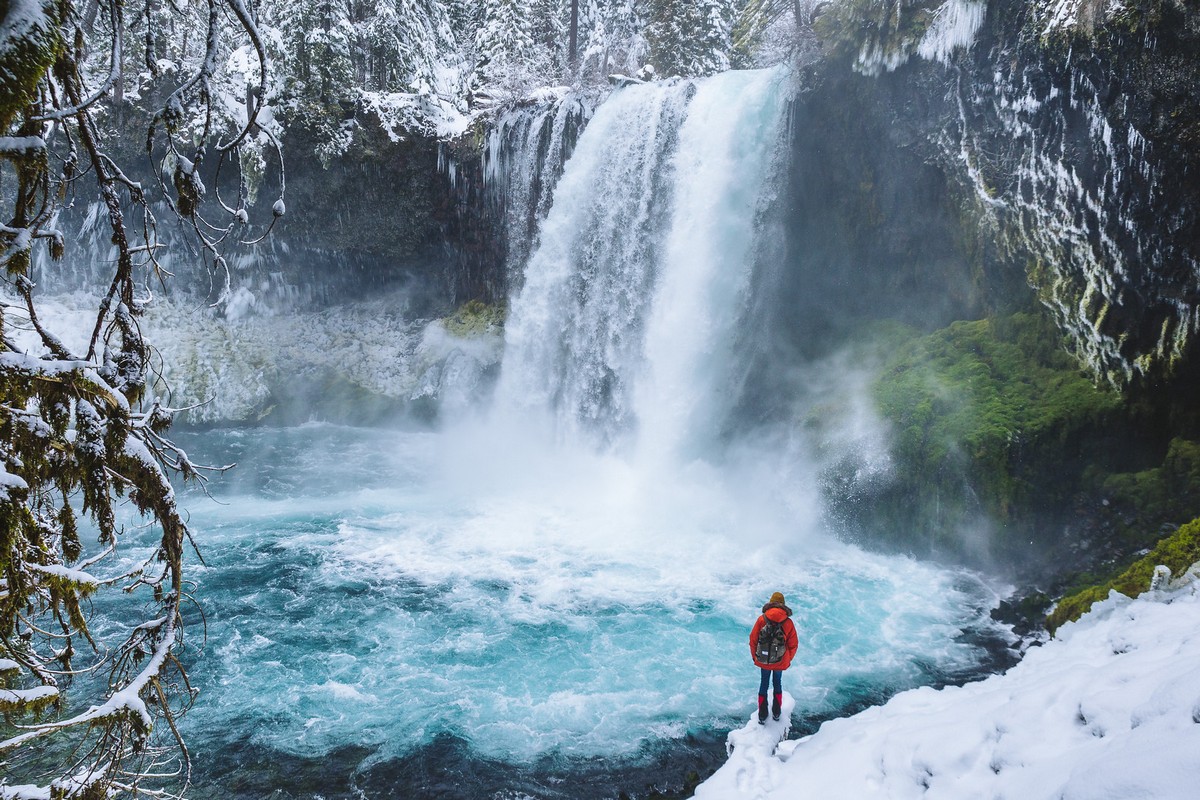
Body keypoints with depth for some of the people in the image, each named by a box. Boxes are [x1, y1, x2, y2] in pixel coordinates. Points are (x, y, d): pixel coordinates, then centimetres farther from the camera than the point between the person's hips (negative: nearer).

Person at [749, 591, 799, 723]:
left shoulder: (762, 619, -12)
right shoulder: (788, 622, -11)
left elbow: (753, 640, -6)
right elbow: (793, 644, -3)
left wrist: (755, 657, 10)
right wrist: (788, 660, 13)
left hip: (763, 660, 0)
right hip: (780, 662, 0)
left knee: (764, 684, 17)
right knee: (778, 683, 22)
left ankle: (762, 715, 22)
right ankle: (776, 712, 32)